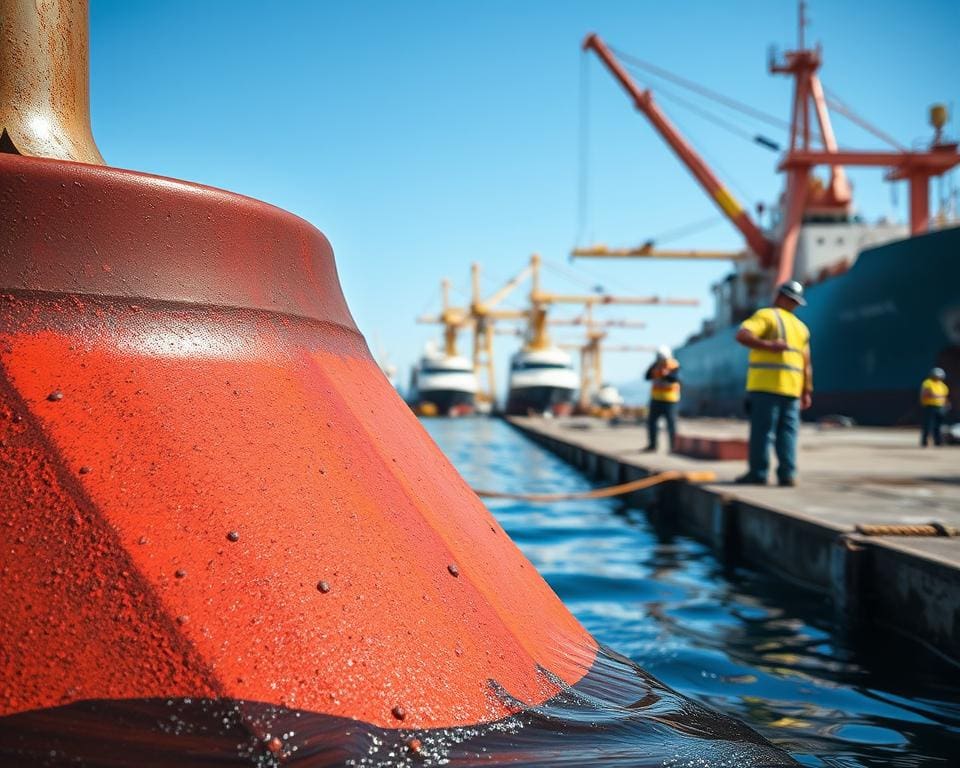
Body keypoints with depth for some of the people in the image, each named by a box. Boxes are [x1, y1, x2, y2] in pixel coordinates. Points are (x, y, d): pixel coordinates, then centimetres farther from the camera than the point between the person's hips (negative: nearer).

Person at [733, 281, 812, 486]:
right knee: (787, 431, 6)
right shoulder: (801, 326, 20)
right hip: (792, 387, 6)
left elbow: (742, 335, -17)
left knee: (762, 430, -5)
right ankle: (787, 474, 0)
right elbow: (806, 363, 17)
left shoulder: (766, 315, 2)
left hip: (765, 384, -6)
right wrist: (807, 392, 19)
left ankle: (758, 473, -6)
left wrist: (768, 346, -21)